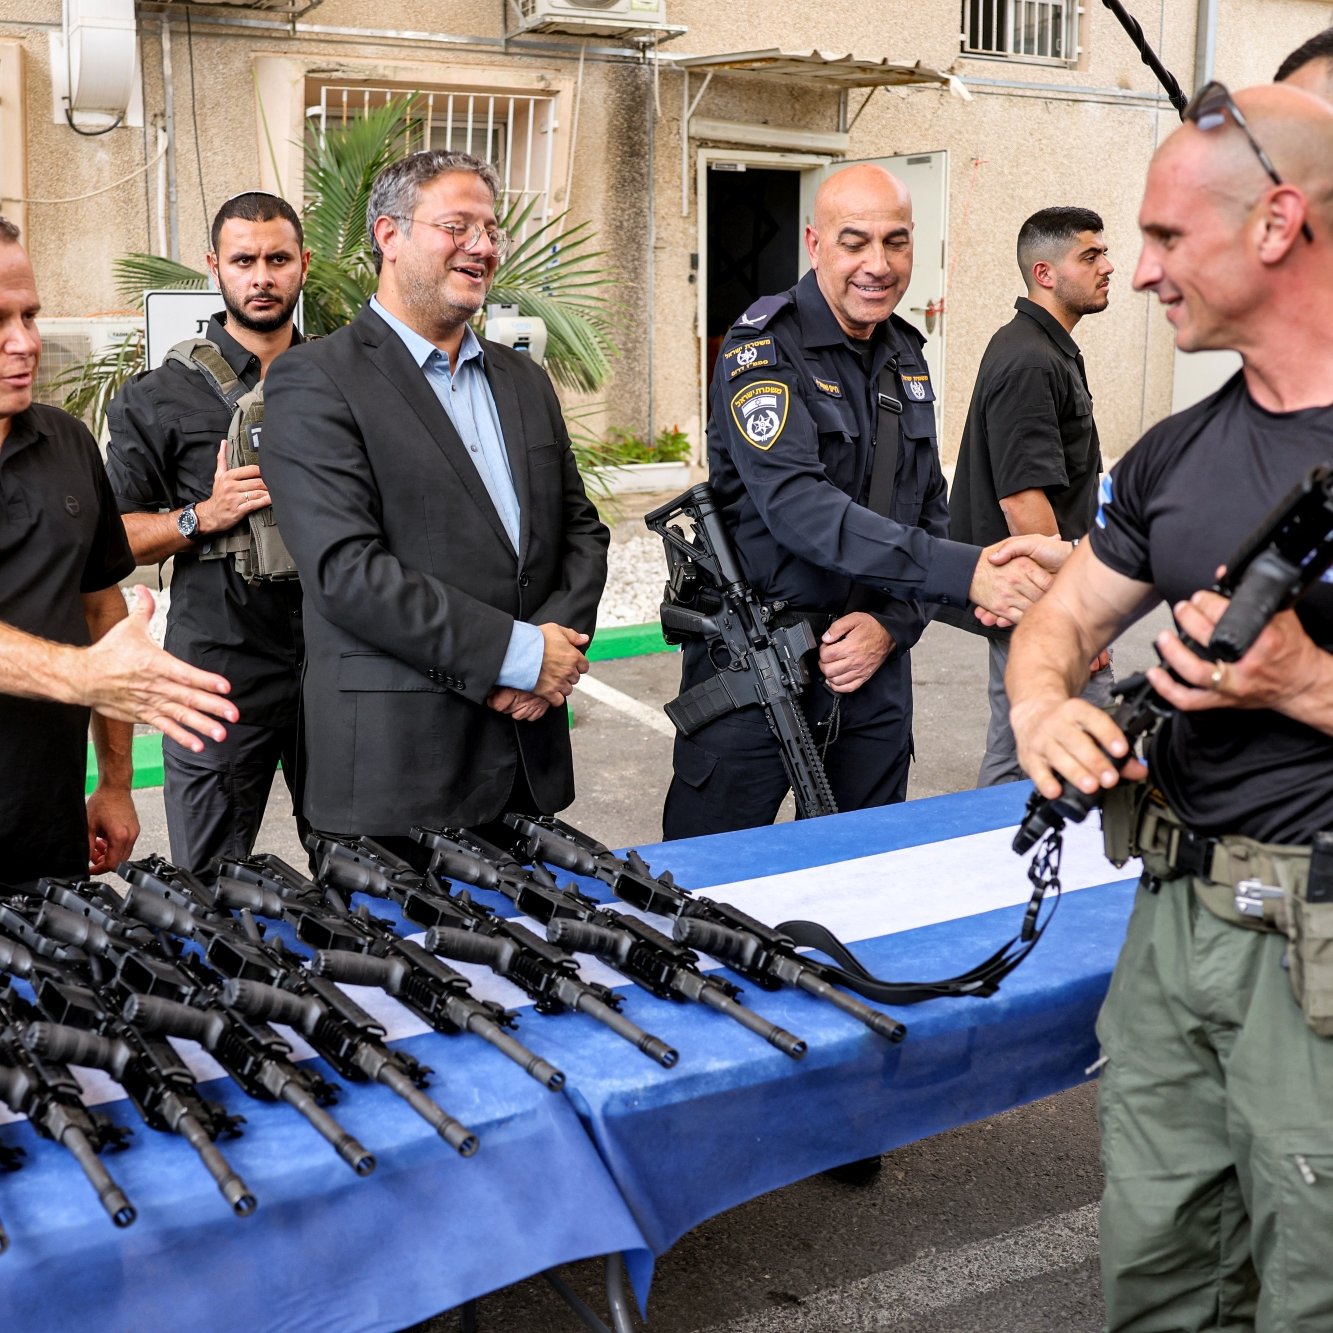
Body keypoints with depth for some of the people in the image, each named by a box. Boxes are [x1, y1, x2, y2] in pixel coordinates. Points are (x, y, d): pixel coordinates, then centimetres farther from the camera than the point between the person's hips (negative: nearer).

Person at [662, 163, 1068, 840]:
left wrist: (892, 624, -8)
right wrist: (965, 573, -35)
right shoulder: (764, 347, -12)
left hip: (870, 669, 6)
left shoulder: (906, 359, 10)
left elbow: (929, 512, 12)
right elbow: (796, 506, -27)